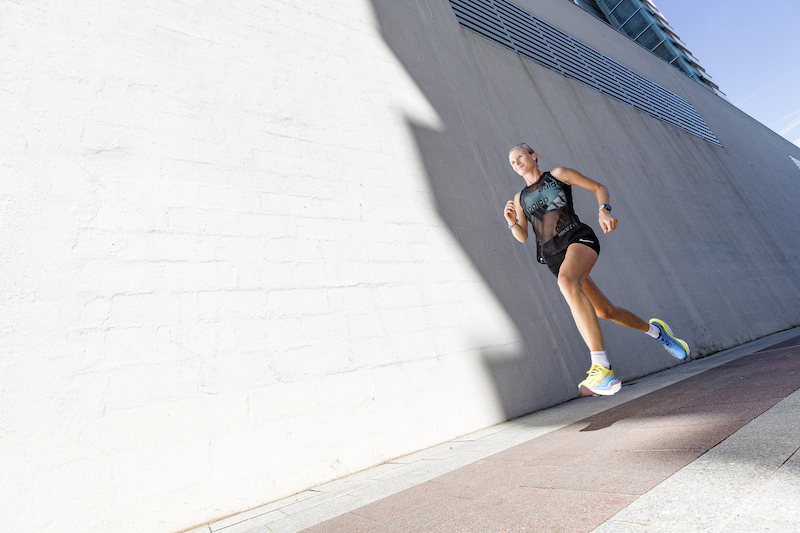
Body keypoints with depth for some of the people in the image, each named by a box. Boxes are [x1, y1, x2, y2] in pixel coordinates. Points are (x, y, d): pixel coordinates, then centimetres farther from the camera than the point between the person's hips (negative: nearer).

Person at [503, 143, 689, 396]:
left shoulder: (558, 174, 11)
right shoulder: (520, 198, 20)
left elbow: (599, 187, 11)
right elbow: (522, 236, 13)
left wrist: (604, 211, -9)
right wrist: (512, 221, -8)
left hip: (578, 238, -5)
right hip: (554, 256, 5)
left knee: (566, 280, -38)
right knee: (605, 311, 10)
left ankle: (601, 367, -42)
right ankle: (655, 330, 39)